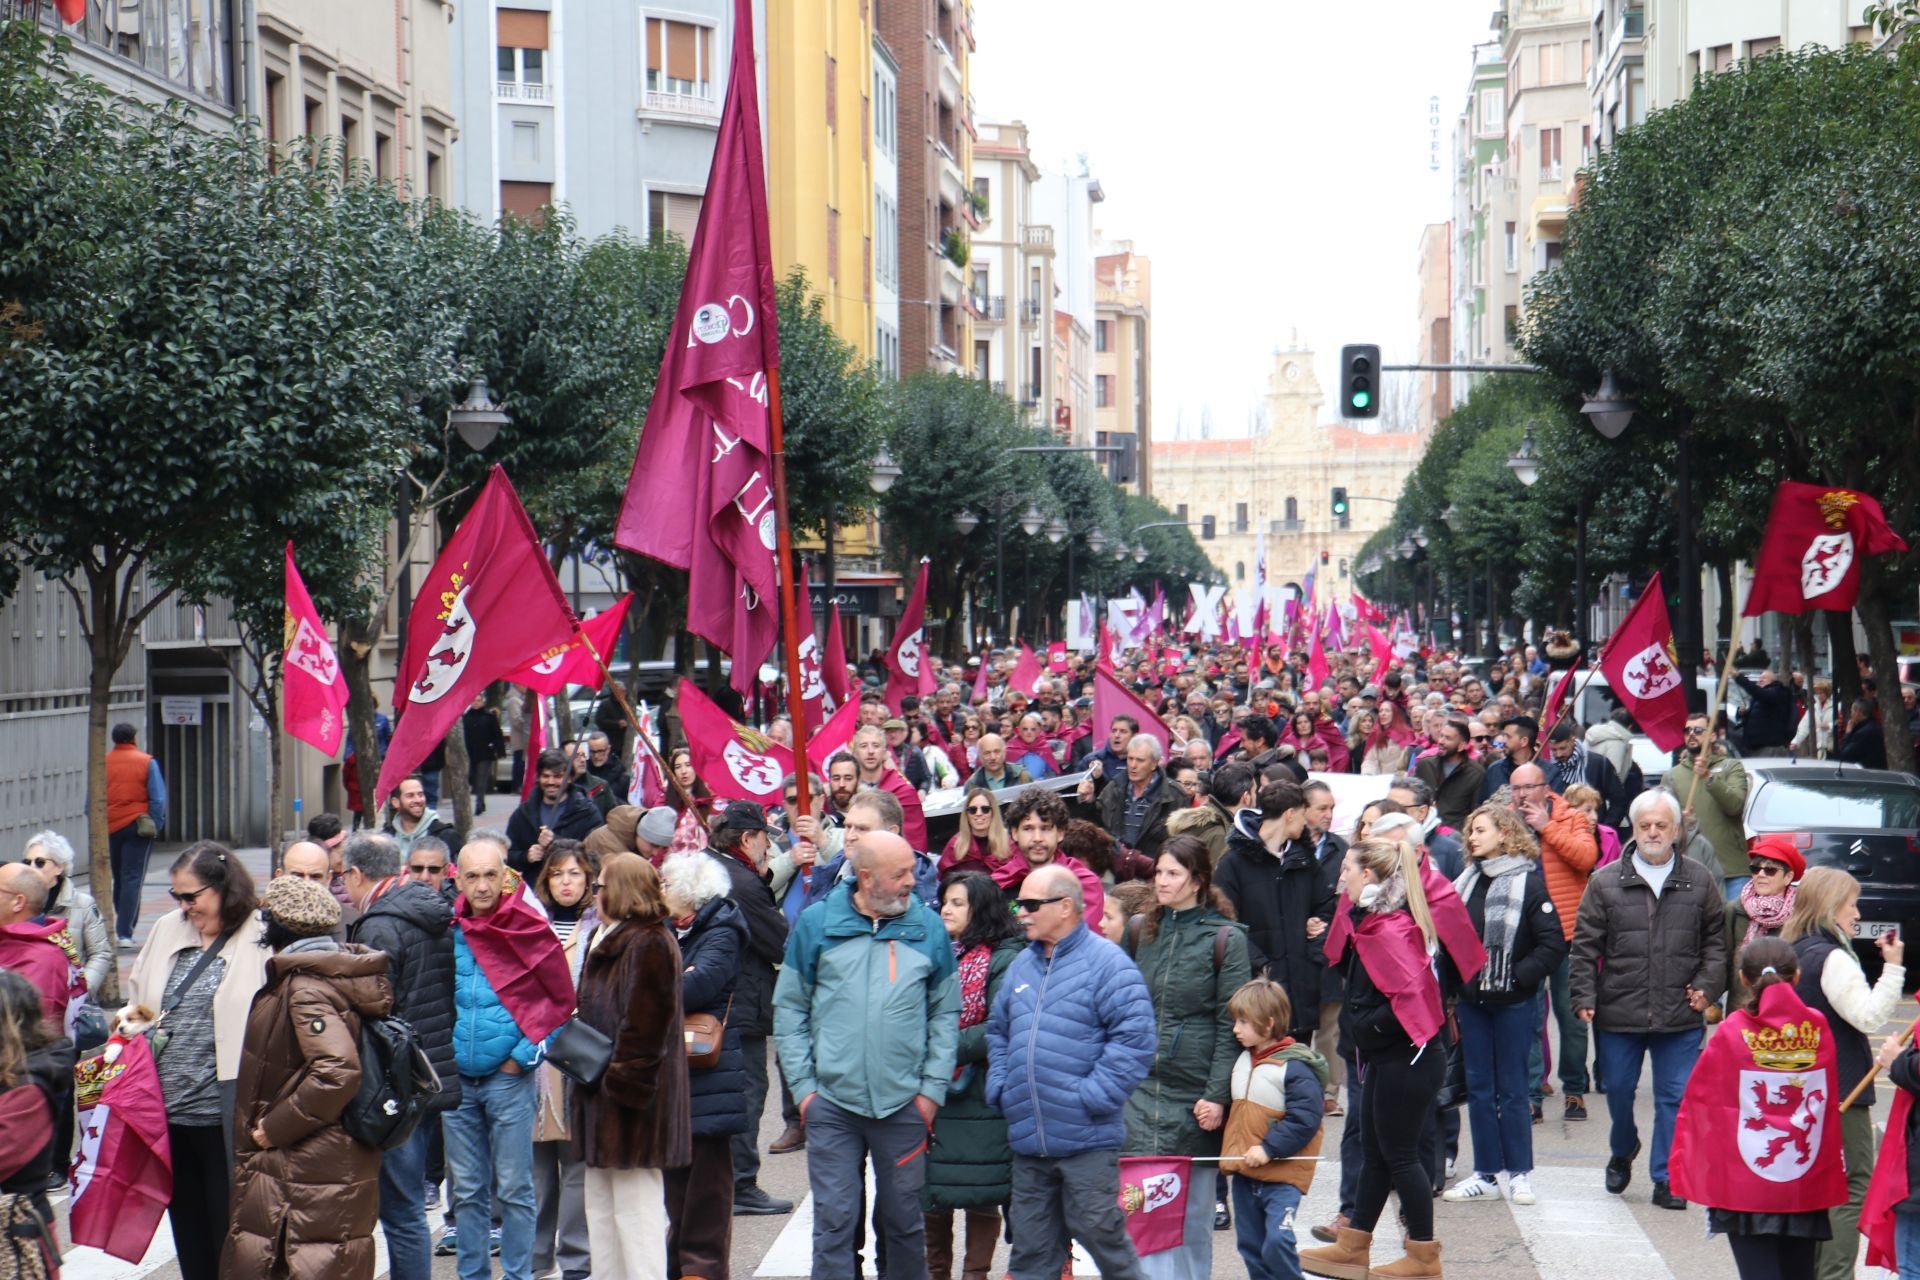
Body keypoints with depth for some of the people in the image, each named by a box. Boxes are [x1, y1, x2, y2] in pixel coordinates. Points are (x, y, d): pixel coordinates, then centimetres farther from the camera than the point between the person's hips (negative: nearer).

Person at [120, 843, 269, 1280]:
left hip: (223, 1113, -7)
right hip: (169, 1110, 7)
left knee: (229, 1230, 2)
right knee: (187, 1227, 16)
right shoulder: (167, 930, 11)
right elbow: (138, 996, 25)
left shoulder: (261, 940, -10)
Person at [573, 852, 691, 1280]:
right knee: (601, 1205, 15)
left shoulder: (649, 945, -17)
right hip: (605, 1090, 11)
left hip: (632, 1102, -11)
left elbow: (644, 1025, -22)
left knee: (635, 1207, -7)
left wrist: (622, 1081, -23)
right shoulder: (607, 941, 17)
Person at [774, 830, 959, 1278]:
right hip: (832, 1105, -1)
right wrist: (803, 1085, -3)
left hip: (905, 1105, 1)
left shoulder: (927, 927, 2)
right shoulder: (816, 923, -1)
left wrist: (933, 1087, -1)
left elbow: (946, 1012, 7)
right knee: (834, 1221, -1)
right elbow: (789, 1009, 3)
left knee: (904, 1221, 10)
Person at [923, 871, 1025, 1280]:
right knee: (931, 1193, 10)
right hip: (932, 1093, 6)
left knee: (980, 1193, 2)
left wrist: (951, 1047, -16)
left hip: (979, 1097, -6)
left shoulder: (1005, 959, -9)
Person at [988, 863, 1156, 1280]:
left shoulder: (1107, 962, -9)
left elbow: (1133, 1039, -15)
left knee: (1099, 1231, -3)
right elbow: (998, 1031, 24)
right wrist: (1000, 1088, 9)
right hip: (1027, 1138, 7)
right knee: (1031, 1244, 10)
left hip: (1086, 1139, -7)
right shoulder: (1022, 965, 14)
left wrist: (1092, 1097, -18)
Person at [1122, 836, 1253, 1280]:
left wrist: (1217, 1096, -12)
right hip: (1142, 1089, 3)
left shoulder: (1225, 939, -4)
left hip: (1195, 1094, -3)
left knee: (1194, 1209, 7)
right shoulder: (1140, 932, 9)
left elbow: (1231, 1026, -6)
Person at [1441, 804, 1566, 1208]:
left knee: (1513, 1090, 3)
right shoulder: (1466, 881, 9)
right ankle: (1486, 1174, 14)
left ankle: (1520, 1172, 12)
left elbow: (1554, 943, -12)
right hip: (1471, 1000, 6)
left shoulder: (1528, 882, -9)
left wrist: (1518, 977, -16)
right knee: (1479, 1089, 8)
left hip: (1513, 1003, -5)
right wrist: (1453, 986, 4)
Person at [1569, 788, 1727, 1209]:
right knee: (1617, 1091, 11)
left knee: (1675, 1096, 1)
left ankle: (1666, 1179, 10)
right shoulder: (1605, 882, 1)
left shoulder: (1699, 882, 5)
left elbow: (1716, 942, 12)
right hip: (1618, 1013, 0)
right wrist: (1584, 997, -5)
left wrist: (1705, 985, 0)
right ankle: (1622, 1153, 38)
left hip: (1680, 1016, 0)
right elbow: (1585, 946, 2)